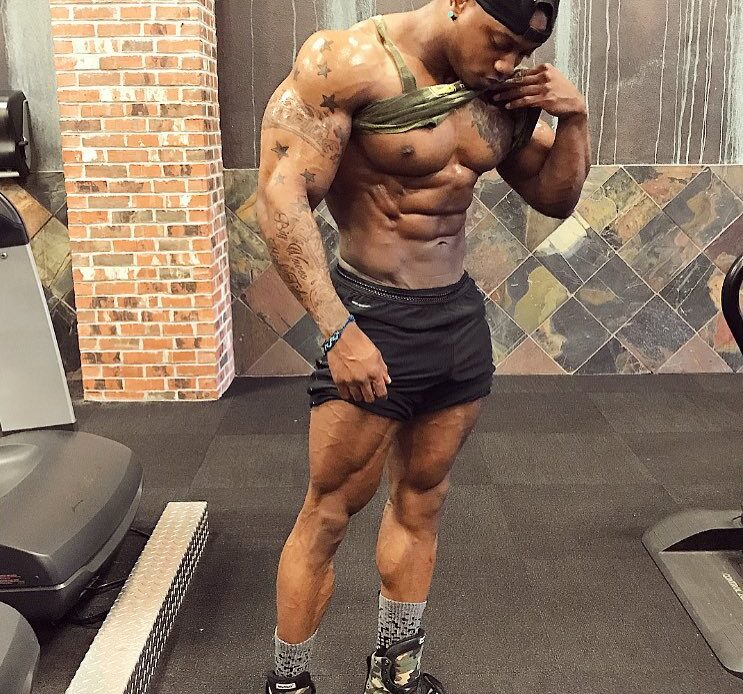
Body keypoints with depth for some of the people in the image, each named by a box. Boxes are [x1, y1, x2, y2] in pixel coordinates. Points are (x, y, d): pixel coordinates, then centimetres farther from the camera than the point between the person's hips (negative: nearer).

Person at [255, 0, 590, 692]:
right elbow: (280, 200, -19)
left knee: (421, 500, 16)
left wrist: (574, 116, -5)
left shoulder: (504, 90, 4)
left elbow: (556, 198, 13)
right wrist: (337, 330, -25)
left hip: (461, 316, 6)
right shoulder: (349, 63, -14)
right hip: (371, 321, -6)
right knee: (330, 512, 3)